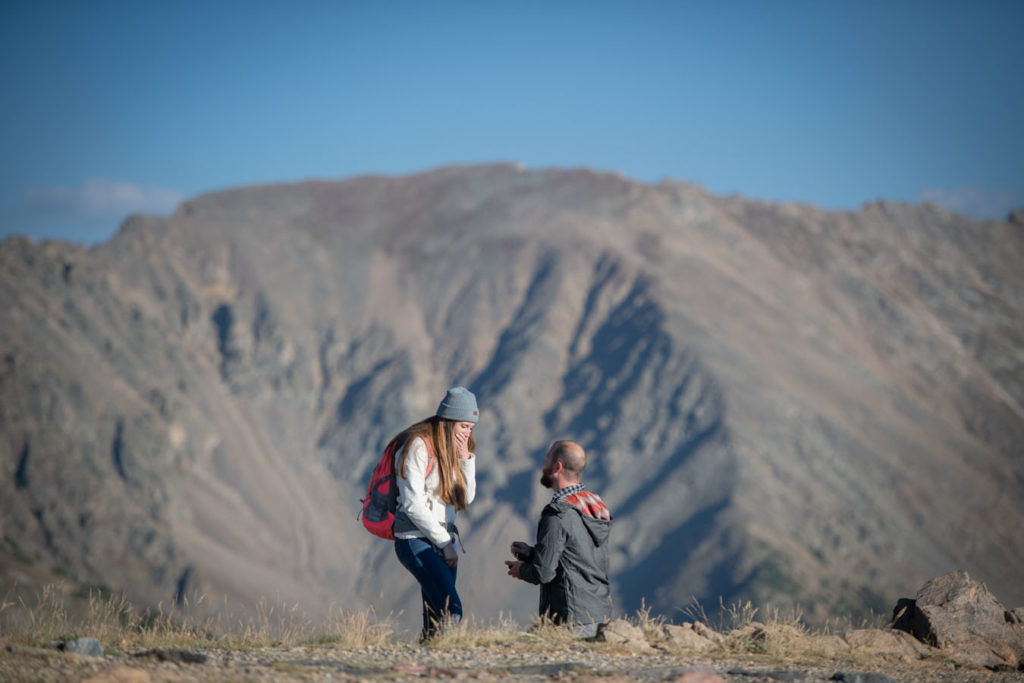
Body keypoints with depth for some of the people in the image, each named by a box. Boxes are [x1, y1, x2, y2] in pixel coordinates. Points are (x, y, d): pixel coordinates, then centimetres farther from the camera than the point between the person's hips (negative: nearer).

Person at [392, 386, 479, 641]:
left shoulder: (455, 448, 15)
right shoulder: (418, 446, -10)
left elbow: (466, 498, 13)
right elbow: (413, 505, -14)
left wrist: (466, 458, -1)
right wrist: (445, 543, -11)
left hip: (444, 539, 8)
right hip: (416, 540, -8)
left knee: (436, 619, 1)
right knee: (451, 610, -21)